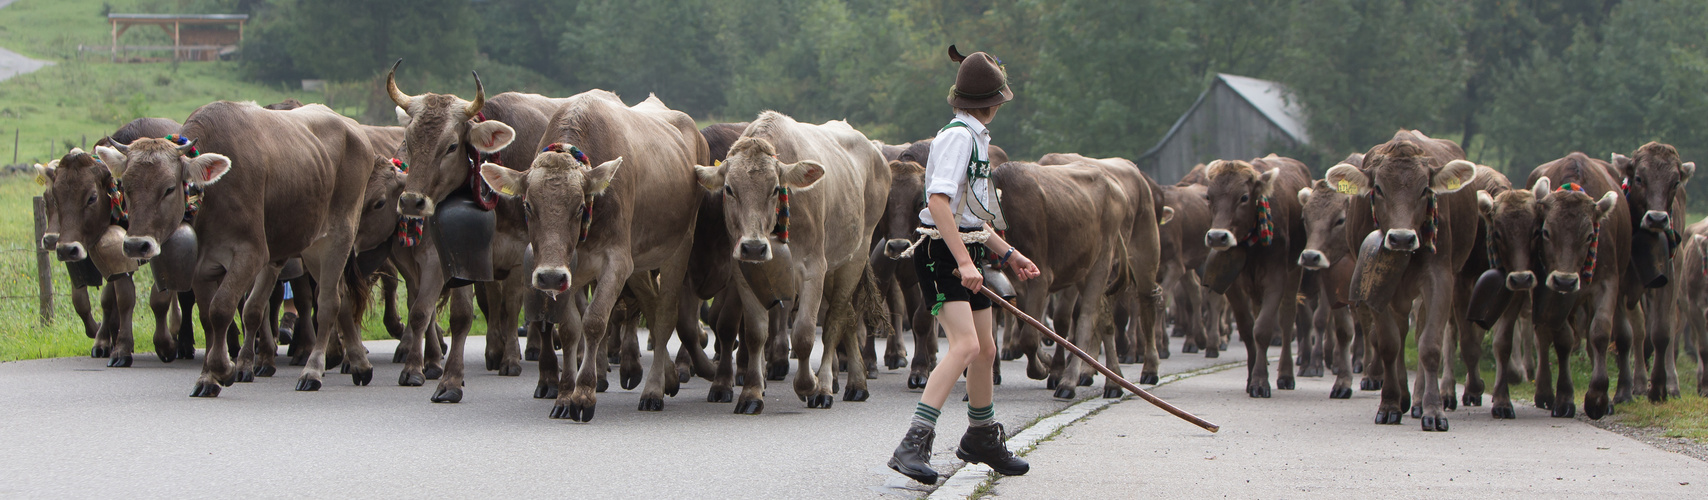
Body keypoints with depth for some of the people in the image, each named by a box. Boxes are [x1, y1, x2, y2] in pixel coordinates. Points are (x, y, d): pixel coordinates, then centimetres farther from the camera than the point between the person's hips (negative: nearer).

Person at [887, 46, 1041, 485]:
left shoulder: (974, 137, 17)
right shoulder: (958, 136, -15)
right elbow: (939, 201, -25)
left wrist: (1007, 253, 29)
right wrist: (964, 261, -29)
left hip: (965, 252, 10)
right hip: (942, 254, -10)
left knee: (984, 350, 19)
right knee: (965, 345, -23)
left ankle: (981, 439, 39)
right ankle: (914, 445, -30)